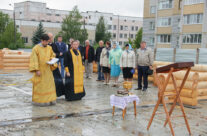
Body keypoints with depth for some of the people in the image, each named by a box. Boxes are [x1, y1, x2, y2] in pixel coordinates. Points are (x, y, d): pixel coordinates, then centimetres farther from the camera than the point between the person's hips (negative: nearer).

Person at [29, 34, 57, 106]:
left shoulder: (49, 48, 6)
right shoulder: (36, 48, -10)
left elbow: (52, 56, 17)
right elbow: (34, 60, -13)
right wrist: (36, 70, -19)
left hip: (47, 70, 5)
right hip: (40, 70, -5)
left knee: (49, 84, 6)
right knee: (39, 85, 1)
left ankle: (49, 99, 16)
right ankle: (39, 101, 11)